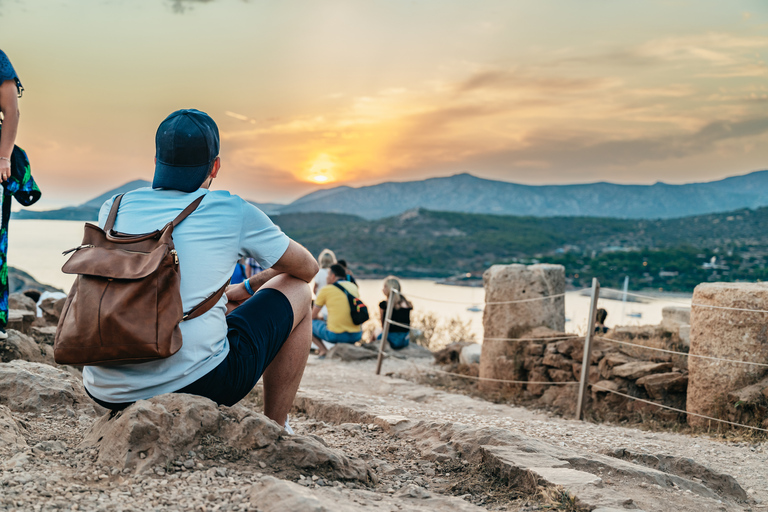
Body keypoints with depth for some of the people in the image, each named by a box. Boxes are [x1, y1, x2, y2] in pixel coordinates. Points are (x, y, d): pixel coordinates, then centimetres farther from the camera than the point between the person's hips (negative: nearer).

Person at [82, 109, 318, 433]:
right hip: (198, 386, -5)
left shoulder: (115, 208, 11)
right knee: (296, 290, 17)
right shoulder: (234, 213, 1)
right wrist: (246, 289, 36)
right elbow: (307, 268, 17)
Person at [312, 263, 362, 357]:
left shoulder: (326, 290, -1)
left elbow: (313, 316, 9)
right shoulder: (354, 287, 12)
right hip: (356, 336, 4)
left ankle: (323, 349, 1)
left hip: (335, 335, -4)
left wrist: (320, 318, 30)